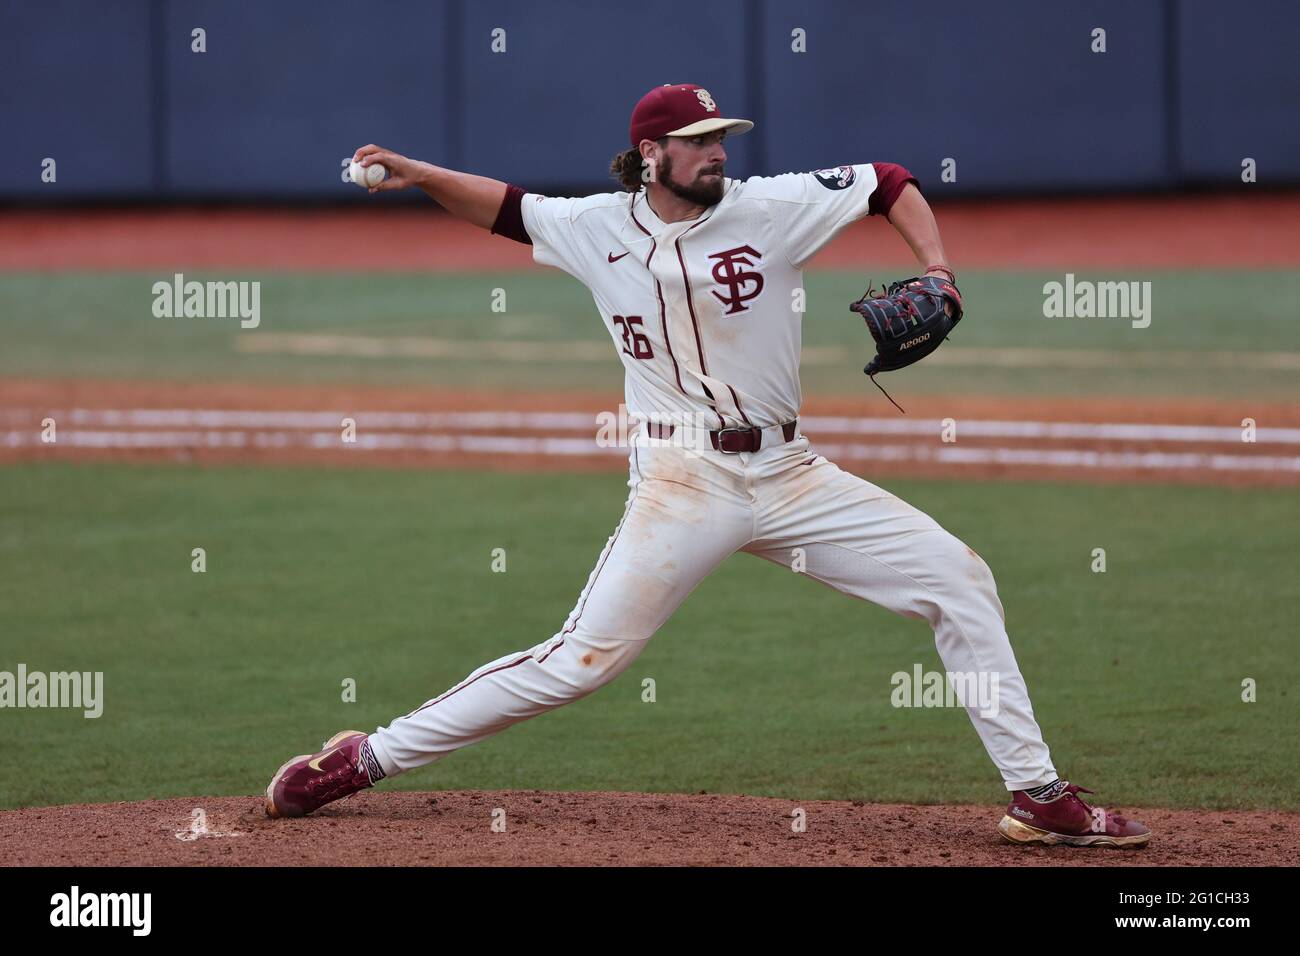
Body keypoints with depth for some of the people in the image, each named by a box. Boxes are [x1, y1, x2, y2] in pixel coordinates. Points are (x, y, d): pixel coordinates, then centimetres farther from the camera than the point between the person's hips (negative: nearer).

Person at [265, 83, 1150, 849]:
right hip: (681, 485, -3)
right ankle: (368, 757, 1)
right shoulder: (598, 229, 2)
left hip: (789, 474, 3)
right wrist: (421, 175, -1)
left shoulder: (771, 207, -1)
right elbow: (505, 207, 15)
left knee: (960, 580, -4)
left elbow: (893, 186, 6)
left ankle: (1038, 798, 3)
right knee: (581, 660, -9)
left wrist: (935, 268, -9)